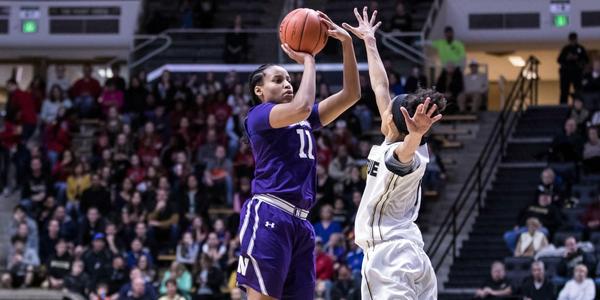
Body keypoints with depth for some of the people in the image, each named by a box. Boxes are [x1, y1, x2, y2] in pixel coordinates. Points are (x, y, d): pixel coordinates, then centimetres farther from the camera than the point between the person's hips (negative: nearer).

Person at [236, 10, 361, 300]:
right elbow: (300, 108, -19)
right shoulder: (258, 115, 1)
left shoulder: (306, 120, 24)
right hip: (269, 215, -8)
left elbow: (350, 94, 20)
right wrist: (308, 60, -5)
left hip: (300, 221, 8)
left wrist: (347, 44, 9)